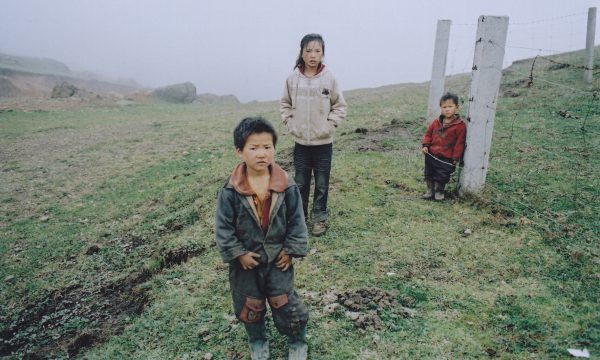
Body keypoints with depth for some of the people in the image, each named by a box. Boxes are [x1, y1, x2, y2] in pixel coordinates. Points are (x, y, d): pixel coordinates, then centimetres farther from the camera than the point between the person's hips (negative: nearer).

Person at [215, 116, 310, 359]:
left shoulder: (287, 186, -14)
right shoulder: (230, 191, -17)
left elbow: (296, 221, -5)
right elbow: (223, 226, -10)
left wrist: (290, 250, -6)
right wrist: (238, 253, -11)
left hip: (278, 257, 0)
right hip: (246, 259, 0)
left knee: (285, 303, 10)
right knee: (249, 305, 17)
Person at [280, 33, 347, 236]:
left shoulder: (329, 78, -8)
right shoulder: (293, 78, -3)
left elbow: (340, 106, 1)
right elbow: (285, 103, 11)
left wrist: (329, 125, -8)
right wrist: (290, 123, 0)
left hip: (323, 143, -2)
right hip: (300, 142, 2)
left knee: (321, 185, 10)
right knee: (300, 183, 14)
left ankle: (320, 218, 24)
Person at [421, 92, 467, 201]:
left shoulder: (460, 125, -11)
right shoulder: (437, 122, 2)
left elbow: (459, 143, -10)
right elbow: (428, 133, 13)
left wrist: (456, 158, -10)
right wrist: (425, 145, -1)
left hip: (446, 159, -4)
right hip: (431, 155, 5)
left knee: (442, 176, 6)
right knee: (429, 174, 15)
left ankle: (439, 191, 29)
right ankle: (430, 190, 32)